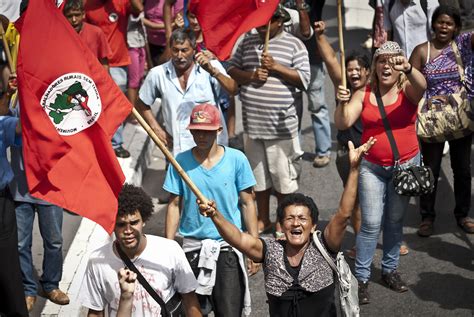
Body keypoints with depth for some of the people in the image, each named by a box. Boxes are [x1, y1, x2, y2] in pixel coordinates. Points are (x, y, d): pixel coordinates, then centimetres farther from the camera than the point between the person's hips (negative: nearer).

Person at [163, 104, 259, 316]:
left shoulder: (236, 159, -5)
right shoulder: (180, 162, -2)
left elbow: (247, 204, -1)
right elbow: (174, 205, 3)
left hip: (228, 247, -1)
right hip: (192, 247, 1)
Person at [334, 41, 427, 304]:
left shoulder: (407, 90, -7)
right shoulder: (363, 94, -3)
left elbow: (421, 86, -31)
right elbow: (343, 124, -10)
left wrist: (408, 68, -52)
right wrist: (342, 103, -31)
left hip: (405, 164, 1)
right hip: (371, 166, -1)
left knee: (395, 221, 14)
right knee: (371, 223, -4)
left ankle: (390, 270, 29)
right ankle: (361, 277, 4)